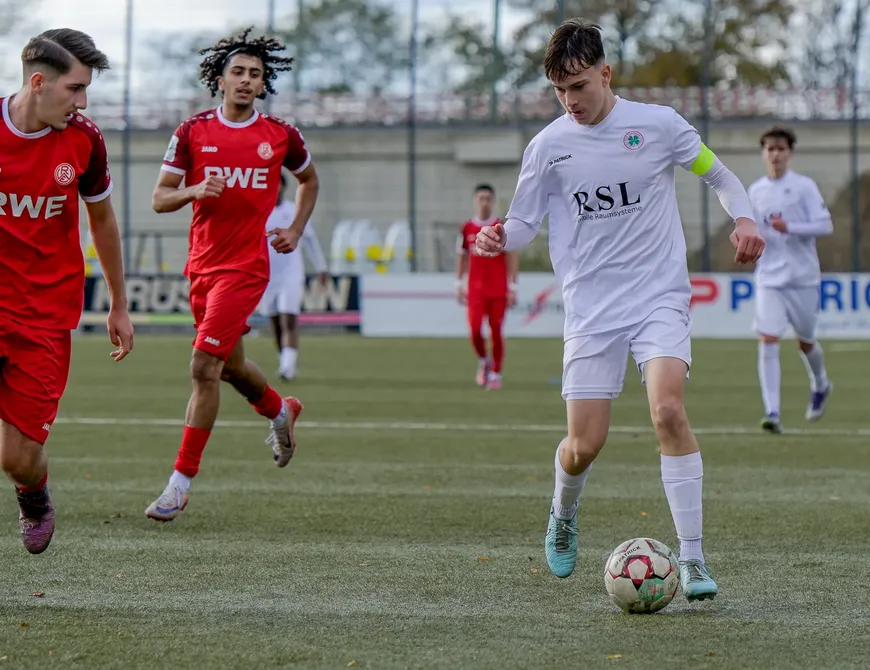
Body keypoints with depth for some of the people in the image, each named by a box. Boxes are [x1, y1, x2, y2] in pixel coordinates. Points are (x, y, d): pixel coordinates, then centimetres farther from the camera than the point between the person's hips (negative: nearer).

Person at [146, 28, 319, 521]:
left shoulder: (281, 136, 1)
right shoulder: (193, 132, 2)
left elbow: (309, 179, 22)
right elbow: (160, 198, 3)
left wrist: (296, 231, 11)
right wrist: (194, 190, -16)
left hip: (245, 267, -4)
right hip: (203, 263, 4)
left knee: (205, 367, -14)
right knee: (230, 366, 18)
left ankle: (182, 480, -9)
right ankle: (281, 411, 51)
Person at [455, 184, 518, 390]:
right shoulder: (467, 228, 5)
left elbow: (512, 257, -1)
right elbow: (462, 257, 14)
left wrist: (513, 287, -6)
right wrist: (459, 284, 11)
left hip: (499, 289, -1)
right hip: (475, 289, 1)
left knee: (496, 332, 0)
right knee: (475, 329, -11)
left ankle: (496, 374, 10)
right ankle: (483, 361, 17)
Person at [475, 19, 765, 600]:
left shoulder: (657, 125, -3)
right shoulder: (548, 146, 1)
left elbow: (719, 174, 10)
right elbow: (525, 223, 8)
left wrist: (743, 219, -9)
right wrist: (501, 238, -16)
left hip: (660, 296, -1)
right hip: (592, 308, 1)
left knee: (668, 409, -24)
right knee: (585, 444, -2)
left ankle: (693, 558, -17)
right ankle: (564, 516, 35)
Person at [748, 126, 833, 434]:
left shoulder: (804, 186, -5)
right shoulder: (755, 191, 8)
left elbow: (825, 225, -10)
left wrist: (789, 228, -22)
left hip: (803, 277, -2)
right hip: (769, 278, 2)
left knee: (805, 341, 12)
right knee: (768, 341, -12)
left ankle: (820, 386, 44)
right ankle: (772, 412, -15)